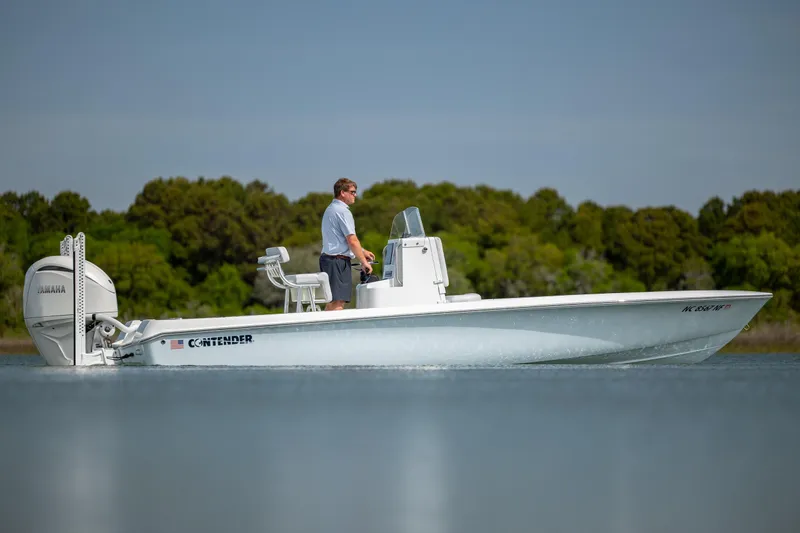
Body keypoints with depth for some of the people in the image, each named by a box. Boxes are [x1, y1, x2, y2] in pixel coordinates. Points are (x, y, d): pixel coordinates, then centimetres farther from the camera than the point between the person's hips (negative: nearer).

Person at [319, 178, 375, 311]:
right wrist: (364, 262, -8)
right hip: (339, 260, -10)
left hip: (327, 258, 10)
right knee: (338, 303, -14)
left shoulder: (330, 209, 20)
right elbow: (352, 241, -16)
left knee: (332, 303, 11)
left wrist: (362, 252, 27)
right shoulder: (343, 211, -13)